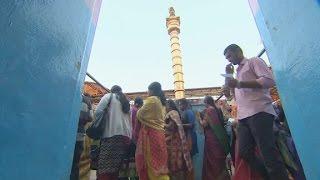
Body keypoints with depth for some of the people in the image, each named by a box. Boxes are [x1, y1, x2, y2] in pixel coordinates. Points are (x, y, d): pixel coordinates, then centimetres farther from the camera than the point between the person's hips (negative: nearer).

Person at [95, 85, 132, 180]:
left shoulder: (109, 96, 10)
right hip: (126, 135, 6)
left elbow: (98, 112, -3)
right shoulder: (126, 102, 25)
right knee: (116, 166, 9)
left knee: (105, 166, -5)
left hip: (112, 134, -5)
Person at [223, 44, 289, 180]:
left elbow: (269, 80, -9)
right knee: (245, 153, 7)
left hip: (259, 113, -8)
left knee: (269, 154, -4)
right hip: (244, 117, 8)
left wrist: (239, 84, -14)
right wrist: (229, 76, 20)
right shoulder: (238, 72, 28)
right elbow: (236, 96, 27)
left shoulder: (254, 61, 7)